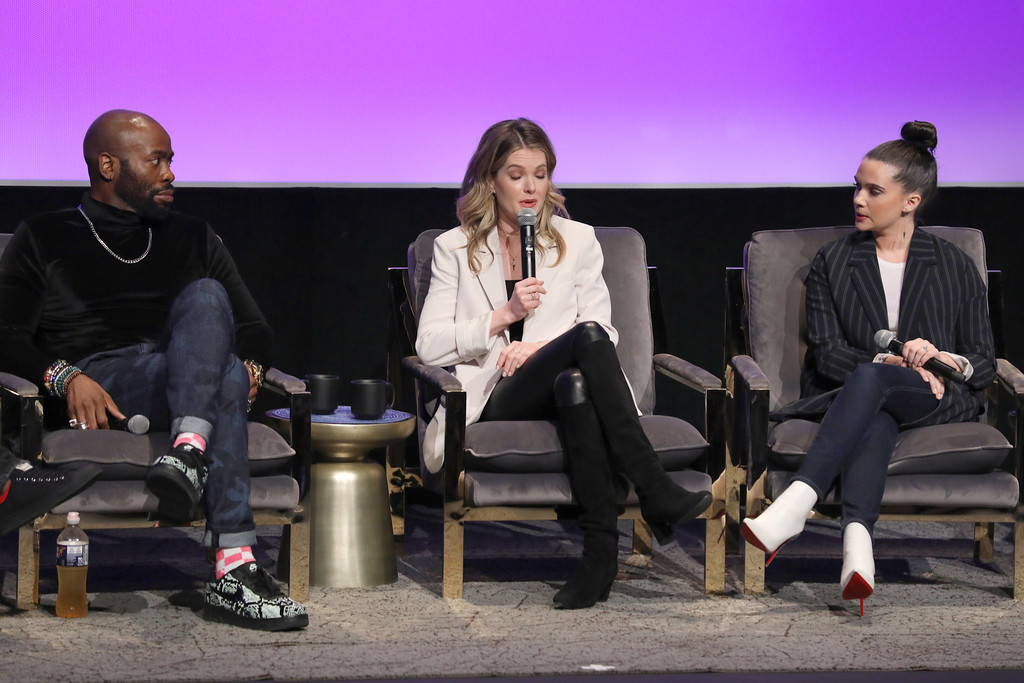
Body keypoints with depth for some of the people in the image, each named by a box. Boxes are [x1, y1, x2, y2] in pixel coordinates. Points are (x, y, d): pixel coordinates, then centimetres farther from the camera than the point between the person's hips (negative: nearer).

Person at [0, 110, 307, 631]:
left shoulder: (191, 239, 30)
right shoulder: (43, 240, 19)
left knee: (204, 297, -32)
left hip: (186, 388, 3)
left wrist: (249, 365, 2)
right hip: (97, 386, -3)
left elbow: (253, 328, 28)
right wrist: (64, 377, -14)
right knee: (223, 378, -36)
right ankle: (234, 567, -51)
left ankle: (189, 453, -53)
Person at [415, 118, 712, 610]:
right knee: (587, 339, -34)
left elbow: (603, 330, 11)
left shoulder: (577, 241, 20)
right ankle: (656, 495, -42)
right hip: (496, 399, -2)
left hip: (556, 395, 2)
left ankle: (601, 547, -46)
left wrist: (541, 346, -8)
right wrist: (504, 315, -8)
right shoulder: (455, 249, 15)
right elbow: (429, 346, 4)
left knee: (574, 382, -39)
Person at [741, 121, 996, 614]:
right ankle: (857, 544, -65)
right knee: (876, 422, -39)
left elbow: (984, 364, 11)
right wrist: (888, 361, -14)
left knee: (870, 381, -37)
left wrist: (946, 359, -12)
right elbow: (826, 351, 4)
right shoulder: (832, 263, 15)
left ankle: (797, 501, -54)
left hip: (936, 397, -1)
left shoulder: (955, 268, 14)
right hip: (849, 394, 1)